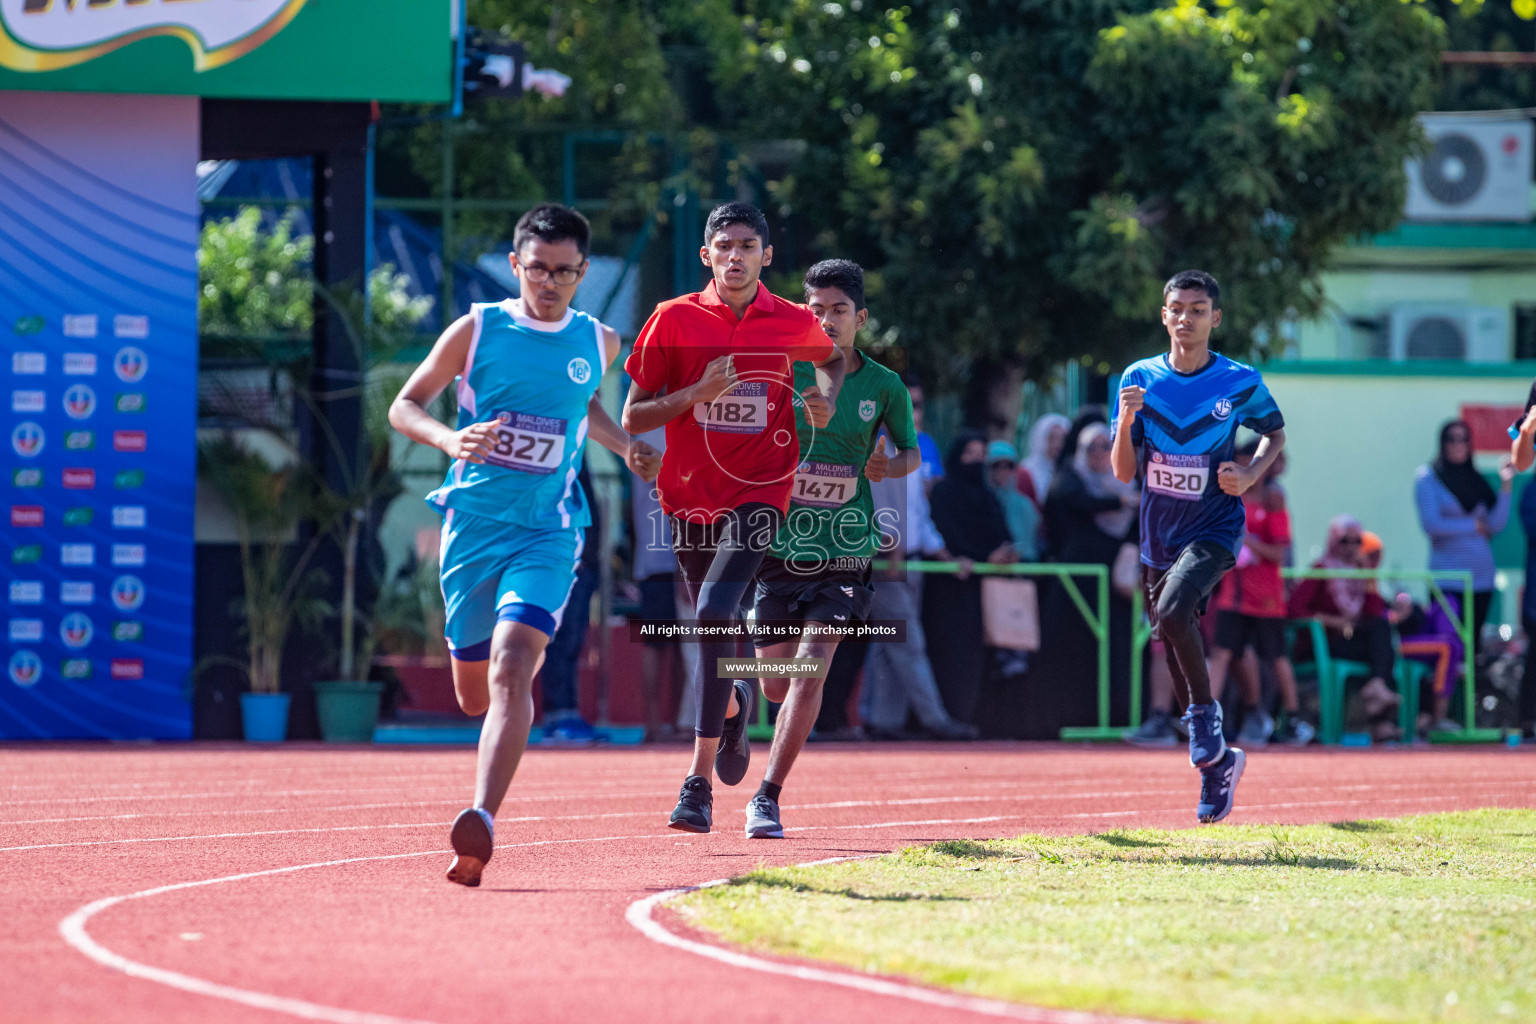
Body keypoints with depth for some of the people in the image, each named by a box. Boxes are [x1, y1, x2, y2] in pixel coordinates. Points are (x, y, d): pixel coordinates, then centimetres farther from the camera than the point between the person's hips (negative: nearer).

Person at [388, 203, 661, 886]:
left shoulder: (598, 343, 7)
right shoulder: (477, 330, -1)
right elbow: (405, 405, 2)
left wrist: (626, 448, 11)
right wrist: (449, 439, -19)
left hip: (548, 531, -1)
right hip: (473, 523, 1)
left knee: (510, 669, -23)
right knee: (473, 693, 10)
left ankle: (482, 821, -34)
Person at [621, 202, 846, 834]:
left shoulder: (794, 324, 1)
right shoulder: (674, 320, -1)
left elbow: (832, 358, 24)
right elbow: (632, 418, -1)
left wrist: (825, 398, 2)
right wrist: (700, 392, -16)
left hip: (759, 492, -2)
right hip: (689, 494, 2)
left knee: (715, 615, -23)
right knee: (712, 627, 14)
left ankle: (701, 779, -23)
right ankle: (735, 704, 52)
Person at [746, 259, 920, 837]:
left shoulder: (884, 387, 0)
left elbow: (912, 450, 13)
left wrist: (891, 466, -9)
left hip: (843, 553, -1)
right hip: (779, 546, 1)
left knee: (810, 668, -17)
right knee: (777, 684, 7)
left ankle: (768, 798, -12)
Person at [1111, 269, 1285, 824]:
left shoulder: (1241, 382, -6)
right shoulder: (1140, 379, -1)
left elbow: (1275, 433, 12)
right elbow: (1124, 473, -2)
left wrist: (1250, 474, -7)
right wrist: (1126, 420, -20)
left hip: (1214, 528, -4)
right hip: (1159, 536, 4)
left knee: (1173, 612, -32)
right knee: (1179, 663, 10)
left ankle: (1207, 713, -11)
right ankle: (1217, 763, 27)